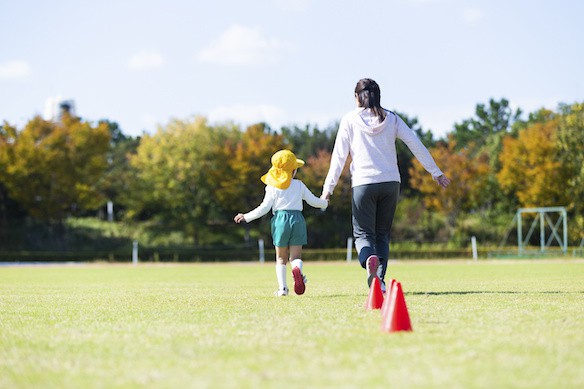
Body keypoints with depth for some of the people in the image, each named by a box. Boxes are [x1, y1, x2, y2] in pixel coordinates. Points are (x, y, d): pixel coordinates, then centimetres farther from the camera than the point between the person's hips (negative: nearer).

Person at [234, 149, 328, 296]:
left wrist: (246, 217, 3)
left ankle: (282, 287, 1)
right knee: (295, 255, 2)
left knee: (281, 258, 11)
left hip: (280, 220, -1)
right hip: (297, 219, 1)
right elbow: (313, 201, 11)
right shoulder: (299, 185, 8)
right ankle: (297, 268, -34)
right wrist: (324, 203, 34)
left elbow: (265, 207, -4)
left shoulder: (272, 187, 3)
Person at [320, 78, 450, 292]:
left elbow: (339, 156, -1)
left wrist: (328, 187, 3)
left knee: (363, 233, 3)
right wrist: (436, 172, 9)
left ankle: (369, 259, -30)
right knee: (383, 234, 14)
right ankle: (380, 280, 3)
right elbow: (416, 145, 4)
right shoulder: (391, 119, 9)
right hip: (390, 183, 3)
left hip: (363, 184, -3)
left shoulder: (350, 120, 2)